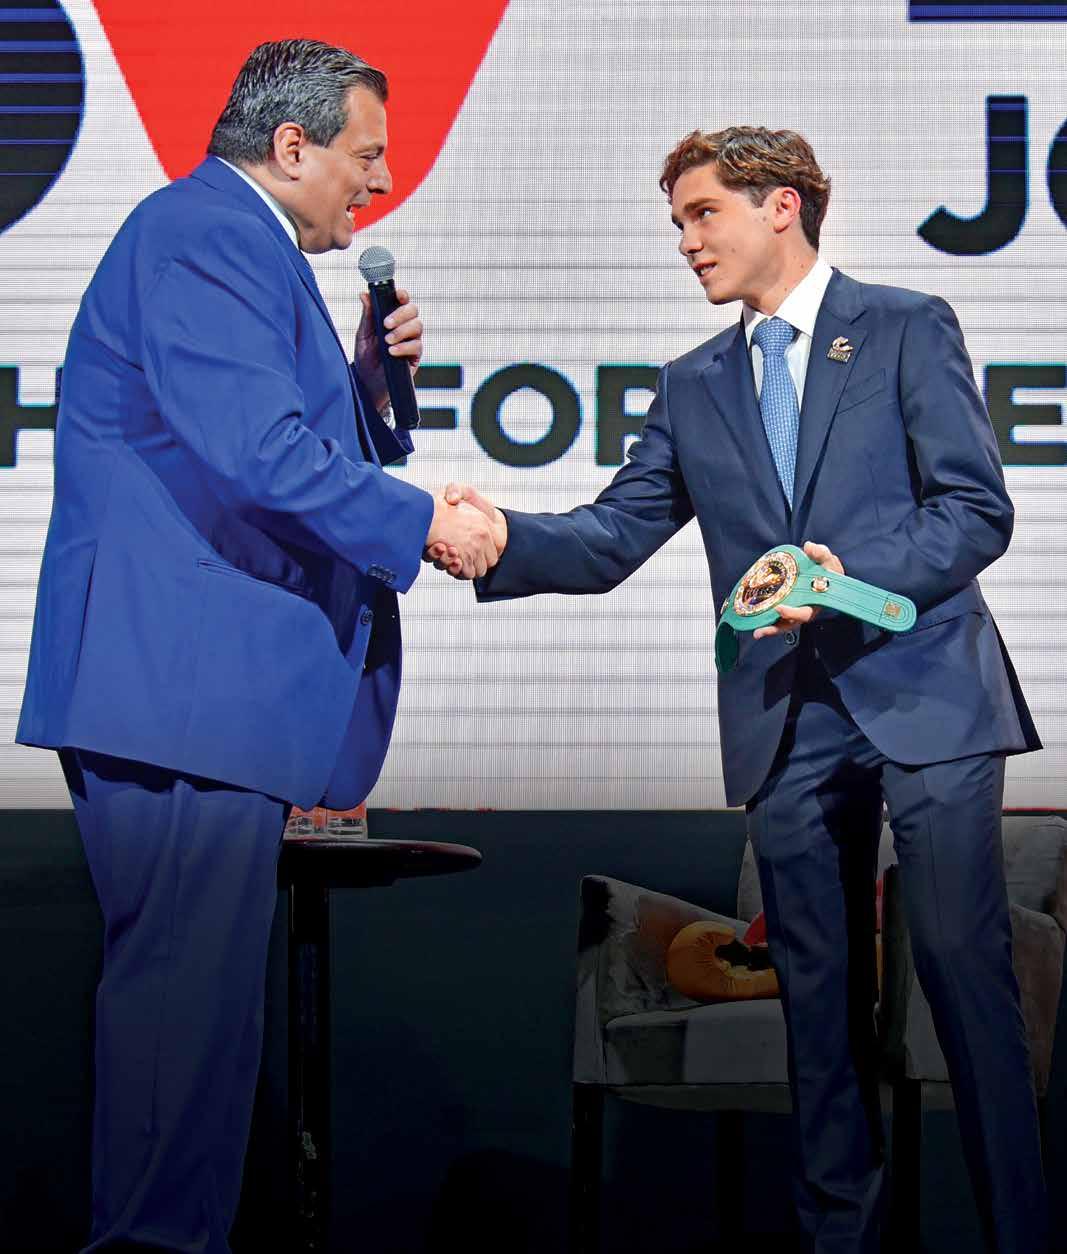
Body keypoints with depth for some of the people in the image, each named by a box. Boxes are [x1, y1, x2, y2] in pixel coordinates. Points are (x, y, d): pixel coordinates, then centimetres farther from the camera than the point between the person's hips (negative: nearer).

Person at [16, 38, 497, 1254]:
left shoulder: (244, 245, 24)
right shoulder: (200, 231, -10)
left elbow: (305, 455, 29)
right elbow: (256, 450, -21)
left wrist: (371, 380, 12)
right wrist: (419, 523, -13)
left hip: (214, 692, 11)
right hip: (175, 687, -11)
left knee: (200, 993, 11)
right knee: (183, 988, -10)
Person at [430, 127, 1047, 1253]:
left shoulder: (905, 329, 3)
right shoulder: (693, 387, 16)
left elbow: (977, 509, -5)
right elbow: (613, 537, 8)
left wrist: (854, 577, -20)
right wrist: (503, 537, -10)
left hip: (924, 696, -4)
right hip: (788, 724, 5)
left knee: (964, 968, -8)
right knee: (818, 992, 7)